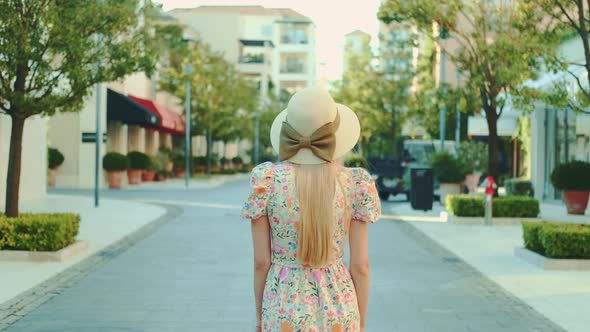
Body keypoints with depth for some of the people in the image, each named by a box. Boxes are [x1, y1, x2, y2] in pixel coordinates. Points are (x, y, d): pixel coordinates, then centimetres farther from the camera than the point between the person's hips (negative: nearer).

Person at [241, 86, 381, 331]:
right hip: (338, 308, 1)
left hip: (285, 310, -1)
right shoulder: (355, 183, -8)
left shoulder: (267, 180, -11)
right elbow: (360, 265, -4)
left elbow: (261, 261, -6)